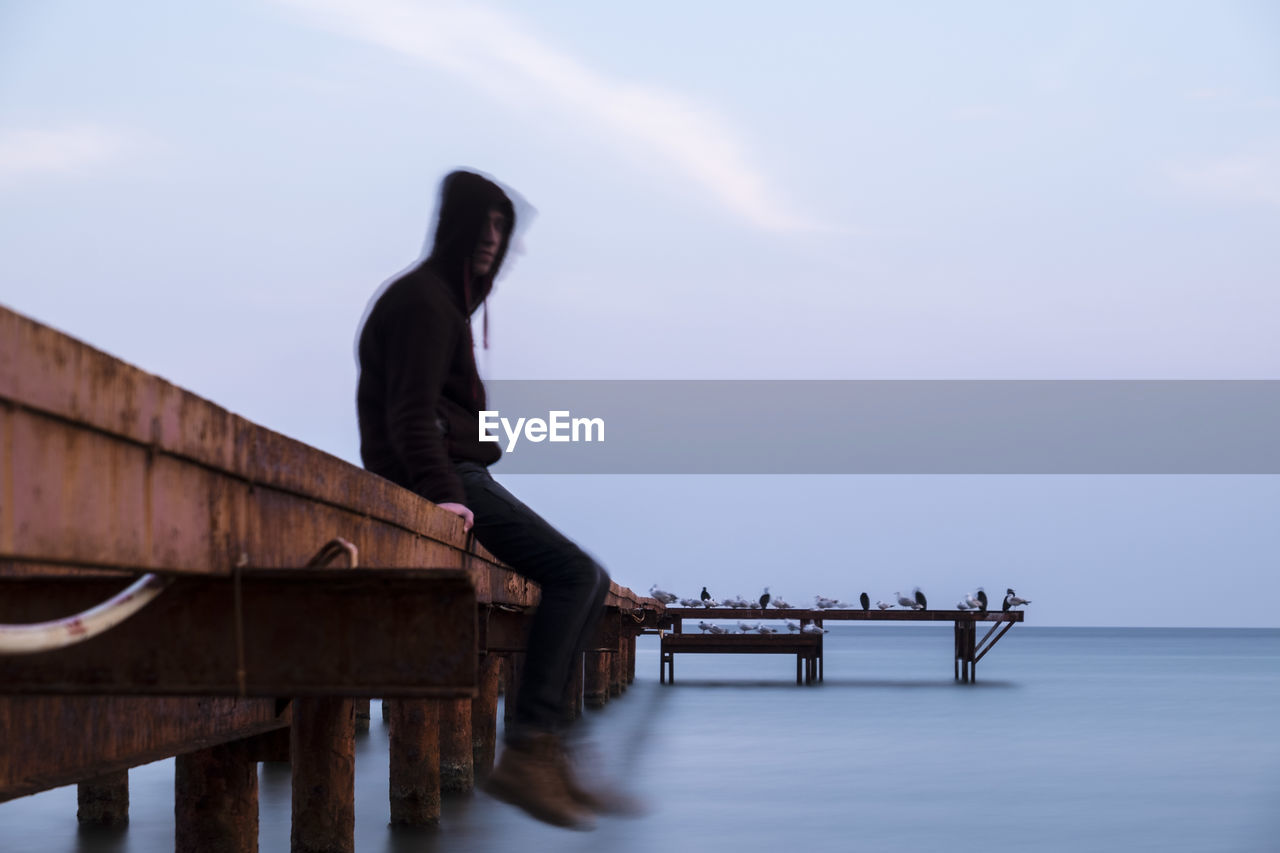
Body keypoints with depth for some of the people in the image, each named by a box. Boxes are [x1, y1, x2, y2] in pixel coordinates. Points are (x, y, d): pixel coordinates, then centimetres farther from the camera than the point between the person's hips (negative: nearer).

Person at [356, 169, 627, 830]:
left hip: (458, 475, 10)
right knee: (574, 573, -19)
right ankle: (526, 752, -24)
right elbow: (411, 410, -19)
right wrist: (444, 494, -30)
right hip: (442, 478, -10)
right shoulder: (421, 299, -8)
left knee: (586, 580, 7)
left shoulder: (445, 298, 25)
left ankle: (547, 752, -1)